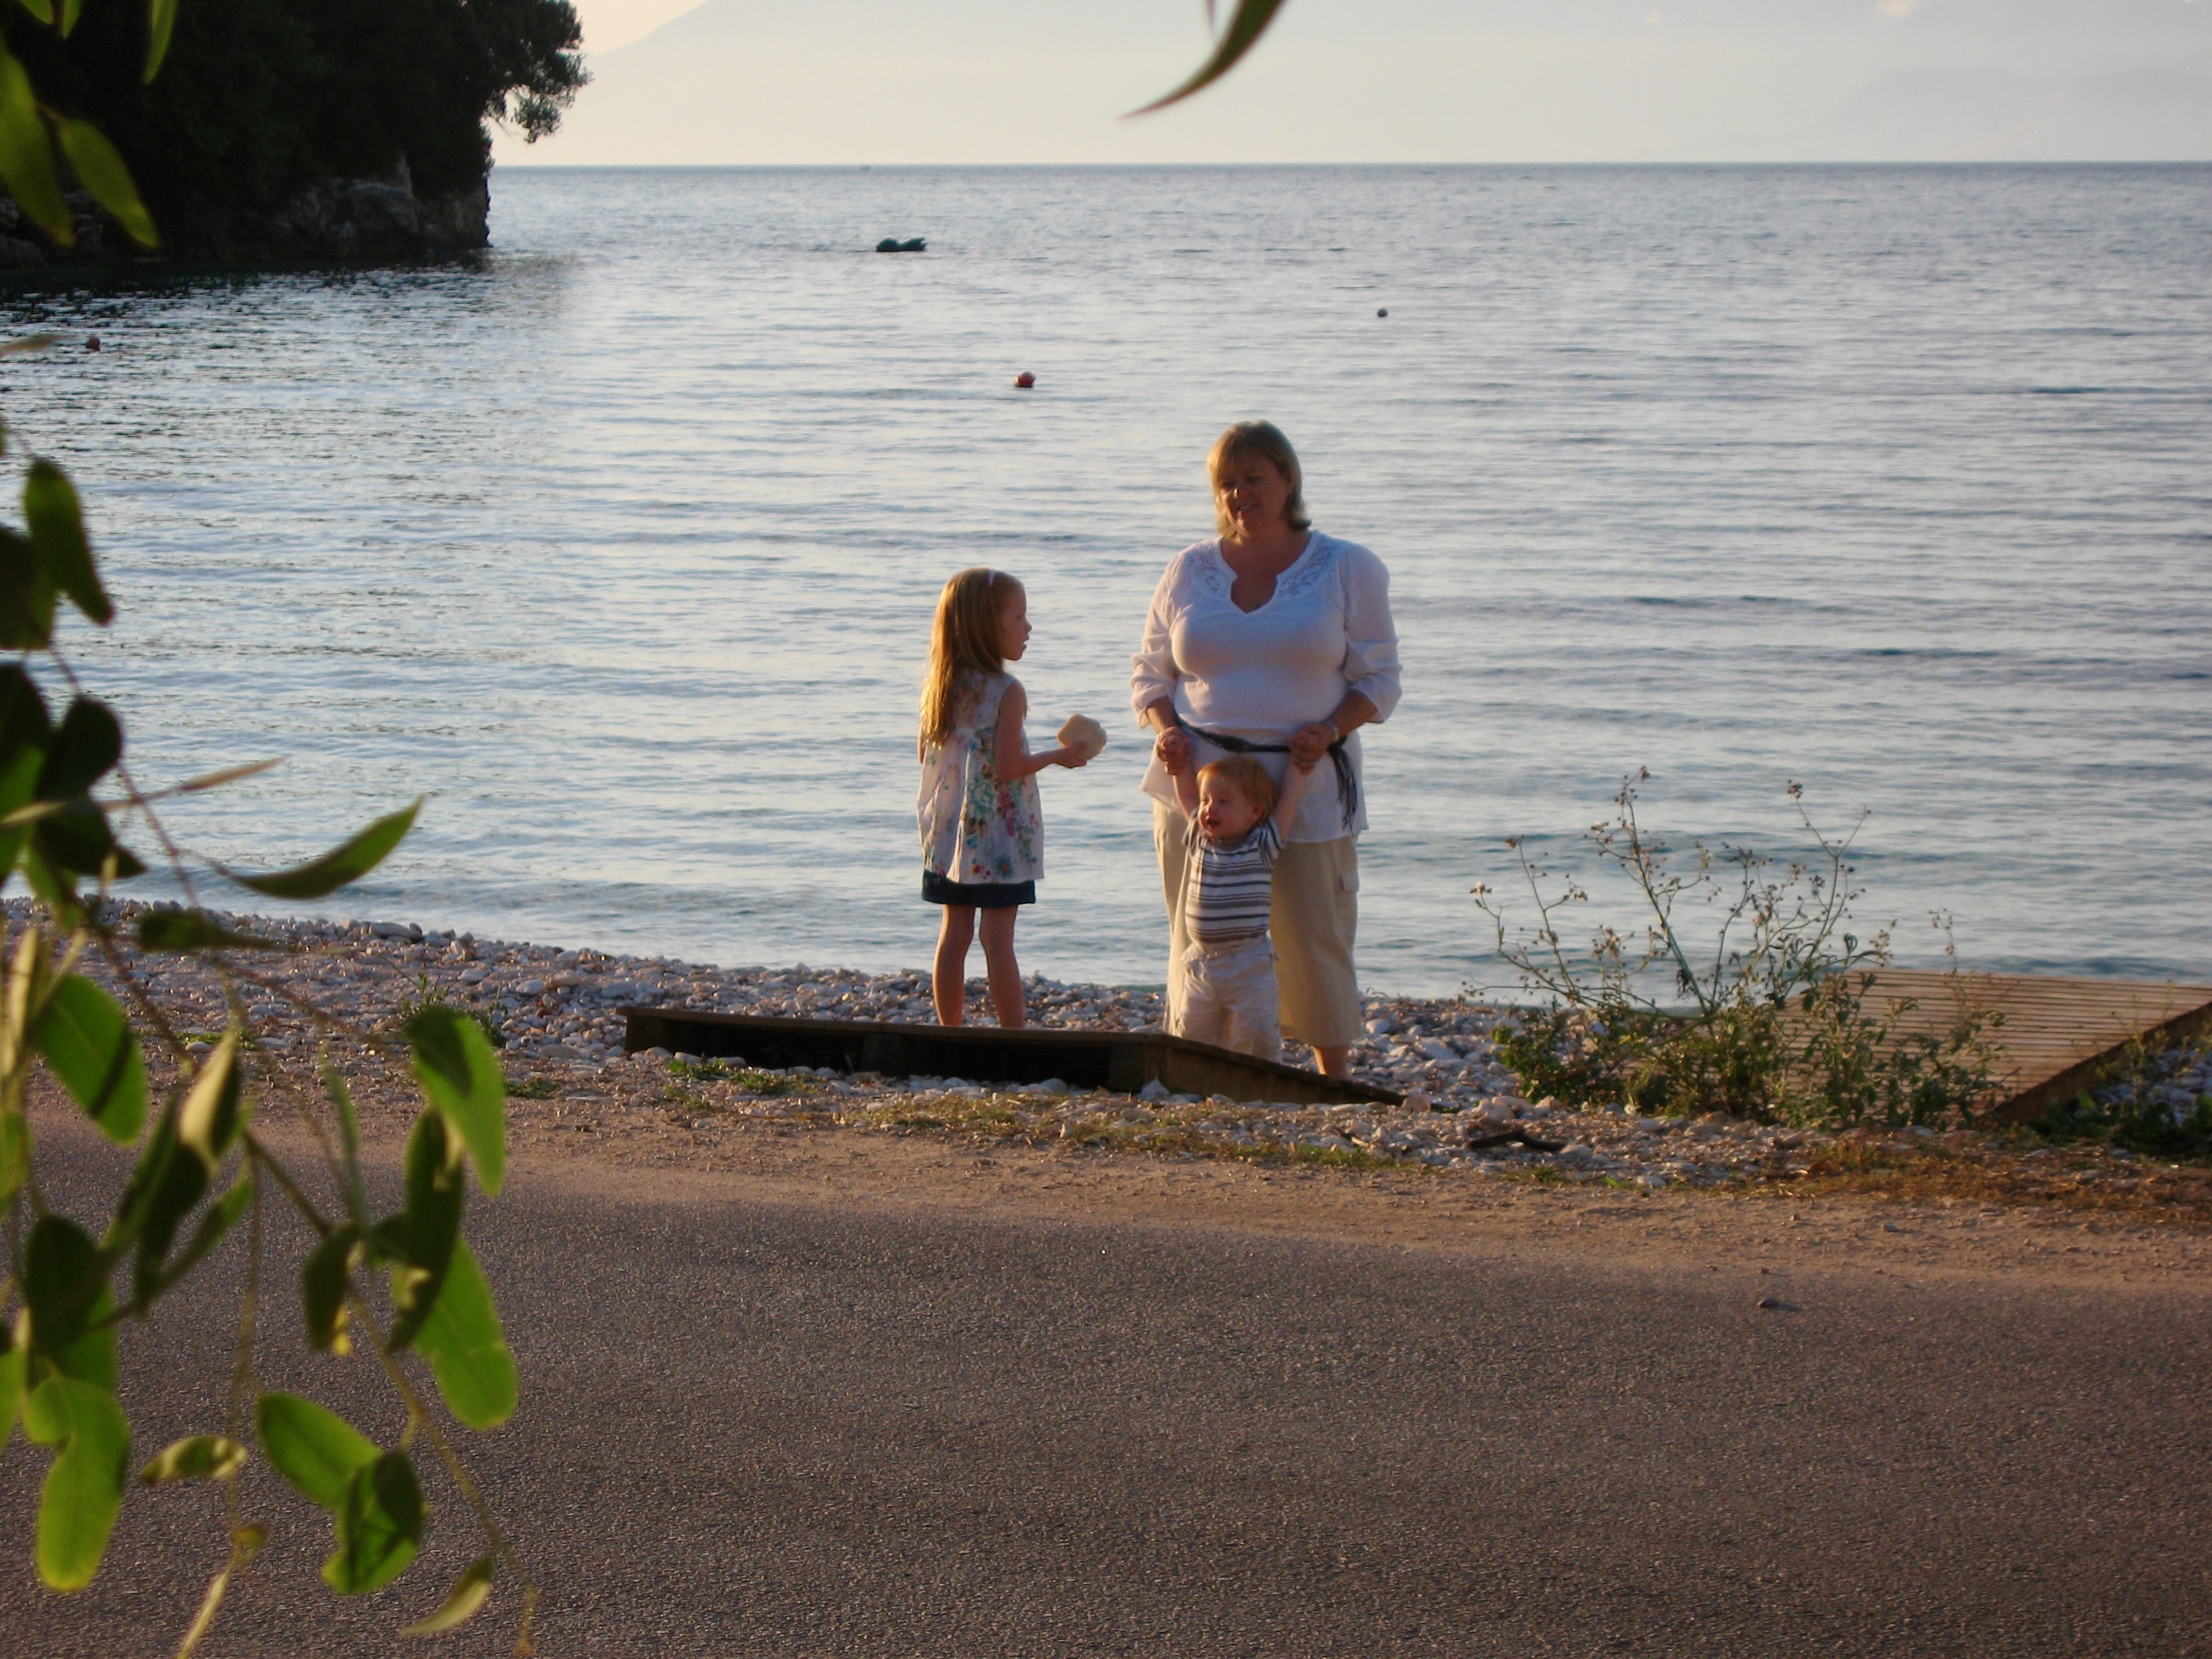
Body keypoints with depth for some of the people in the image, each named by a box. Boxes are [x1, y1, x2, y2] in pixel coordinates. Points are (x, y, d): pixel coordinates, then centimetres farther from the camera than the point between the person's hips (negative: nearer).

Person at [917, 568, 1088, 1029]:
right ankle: (1014, 1038, 0)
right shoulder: (1006, 692, -15)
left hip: (950, 834, 6)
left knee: (954, 934, 10)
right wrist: (1060, 756, -4)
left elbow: (928, 754, 12)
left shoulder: (941, 686, 6)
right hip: (999, 836, -6)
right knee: (998, 940, -4)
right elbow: (1009, 767, -18)